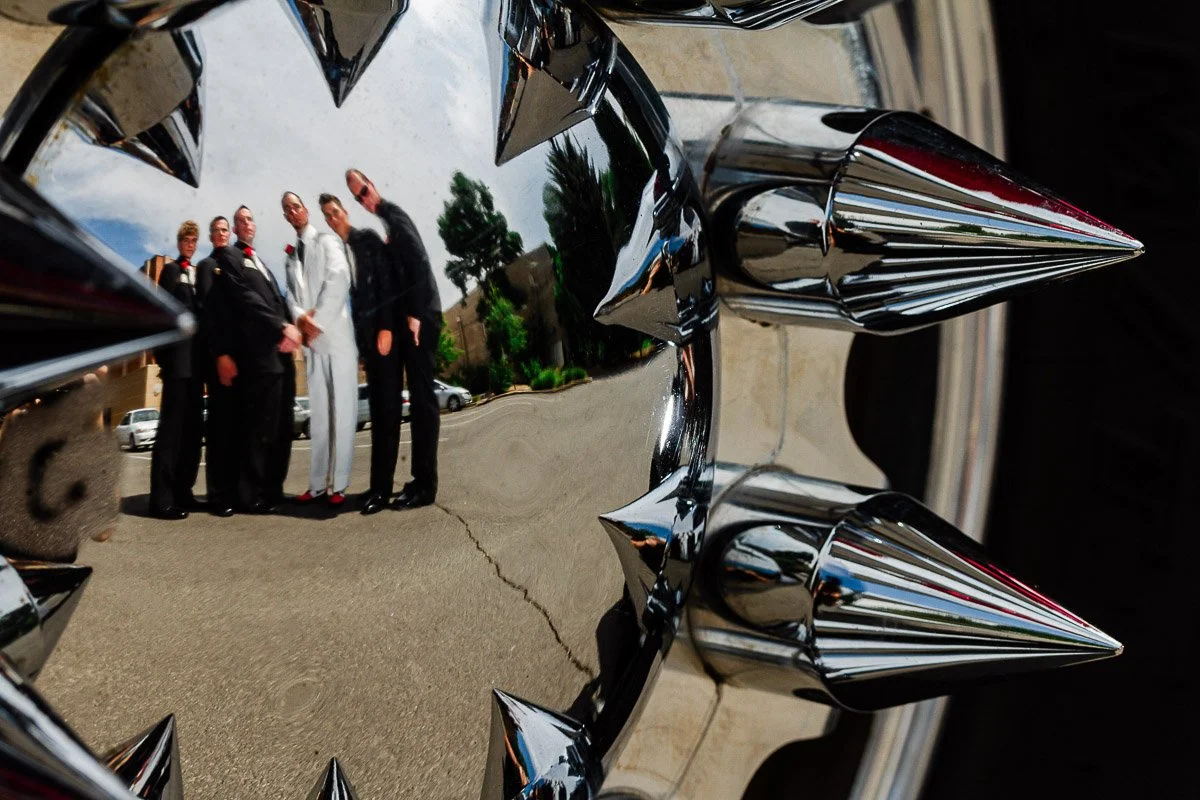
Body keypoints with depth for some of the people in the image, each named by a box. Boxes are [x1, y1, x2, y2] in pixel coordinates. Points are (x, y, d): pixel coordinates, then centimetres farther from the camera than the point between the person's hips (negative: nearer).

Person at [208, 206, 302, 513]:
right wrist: (282, 327, -18)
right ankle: (252, 495, -7)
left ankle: (271, 489, 15)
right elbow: (246, 298, -11)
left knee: (280, 428, 9)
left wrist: (289, 331, -2)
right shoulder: (228, 256, 2)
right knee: (259, 427, -10)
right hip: (259, 353, -8)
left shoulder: (261, 263, 27)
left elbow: (277, 302, 18)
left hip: (280, 352, 8)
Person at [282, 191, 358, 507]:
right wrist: (300, 318, -12)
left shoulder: (327, 241, 4)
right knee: (318, 411, 5)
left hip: (336, 333, -6)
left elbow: (339, 279, -11)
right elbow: (291, 293, 11)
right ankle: (318, 483, 6)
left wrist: (319, 321, -15)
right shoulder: (291, 256, 21)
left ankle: (338, 484, -6)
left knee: (341, 409, -5)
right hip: (311, 339, 6)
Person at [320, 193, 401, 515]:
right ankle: (381, 482, 11)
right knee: (377, 407, 8)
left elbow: (387, 280, -8)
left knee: (387, 406, -6)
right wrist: (359, 339, 2)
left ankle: (382, 486, -10)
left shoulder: (368, 238, -1)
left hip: (384, 327, -6)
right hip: (364, 332, 6)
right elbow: (347, 293, 10)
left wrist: (386, 328, -15)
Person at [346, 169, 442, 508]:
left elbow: (419, 264, -17)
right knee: (419, 395, 10)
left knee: (422, 395, -8)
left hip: (420, 316, -9)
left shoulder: (394, 215, -8)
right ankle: (421, 478, 15)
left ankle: (426, 484, -7)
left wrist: (416, 313, -20)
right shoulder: (380, 223, 17)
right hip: (407, 317, 9)